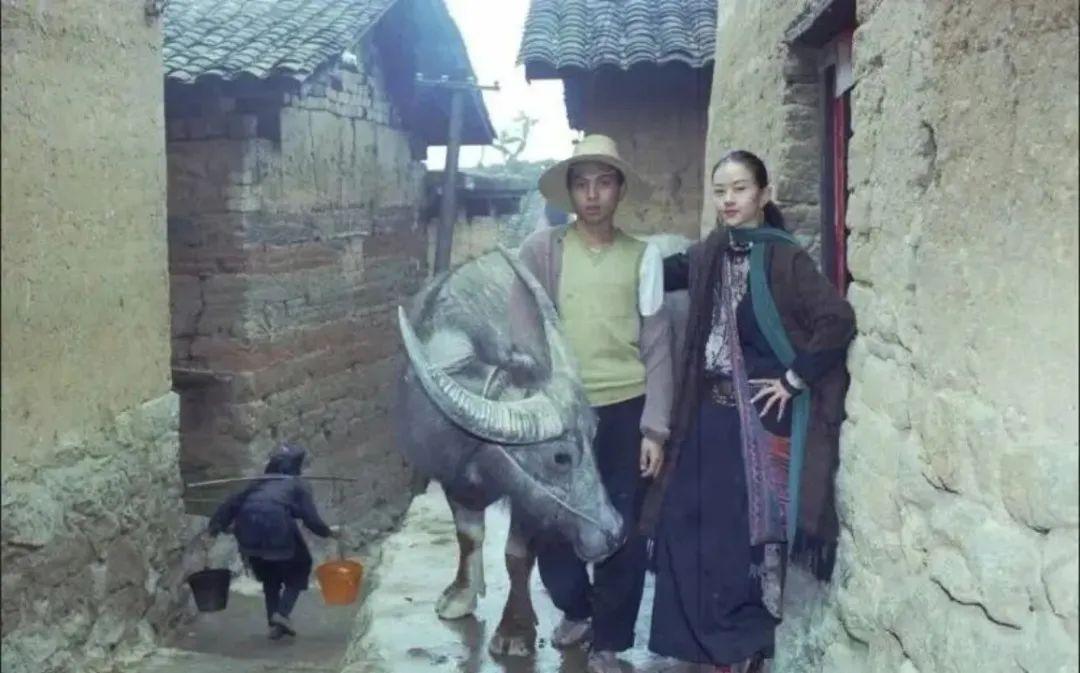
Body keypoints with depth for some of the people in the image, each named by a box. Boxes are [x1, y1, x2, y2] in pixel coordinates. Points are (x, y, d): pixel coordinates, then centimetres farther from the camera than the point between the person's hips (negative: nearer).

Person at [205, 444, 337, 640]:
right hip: (278, 529, -5)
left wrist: (215, 525, 20)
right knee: (300, 567, 17)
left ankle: (274, 624, 20)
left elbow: (232, 504, 19)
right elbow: (311, 519, 6)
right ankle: (282, 613, 0)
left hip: (248, 532, 5)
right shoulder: (298, 485, 16)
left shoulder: (260, 484, 28)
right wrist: (327, 532, 21)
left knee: (269, 577, 24)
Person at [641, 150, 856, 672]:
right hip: (710, 413, 6)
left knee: (754, 531, 3)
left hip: (762, 415, -6)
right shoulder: (707, 255, 7)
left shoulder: (783, 258, -10)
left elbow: (838, 321, -17)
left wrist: (795, 379, -13)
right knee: (689, 526, 7)